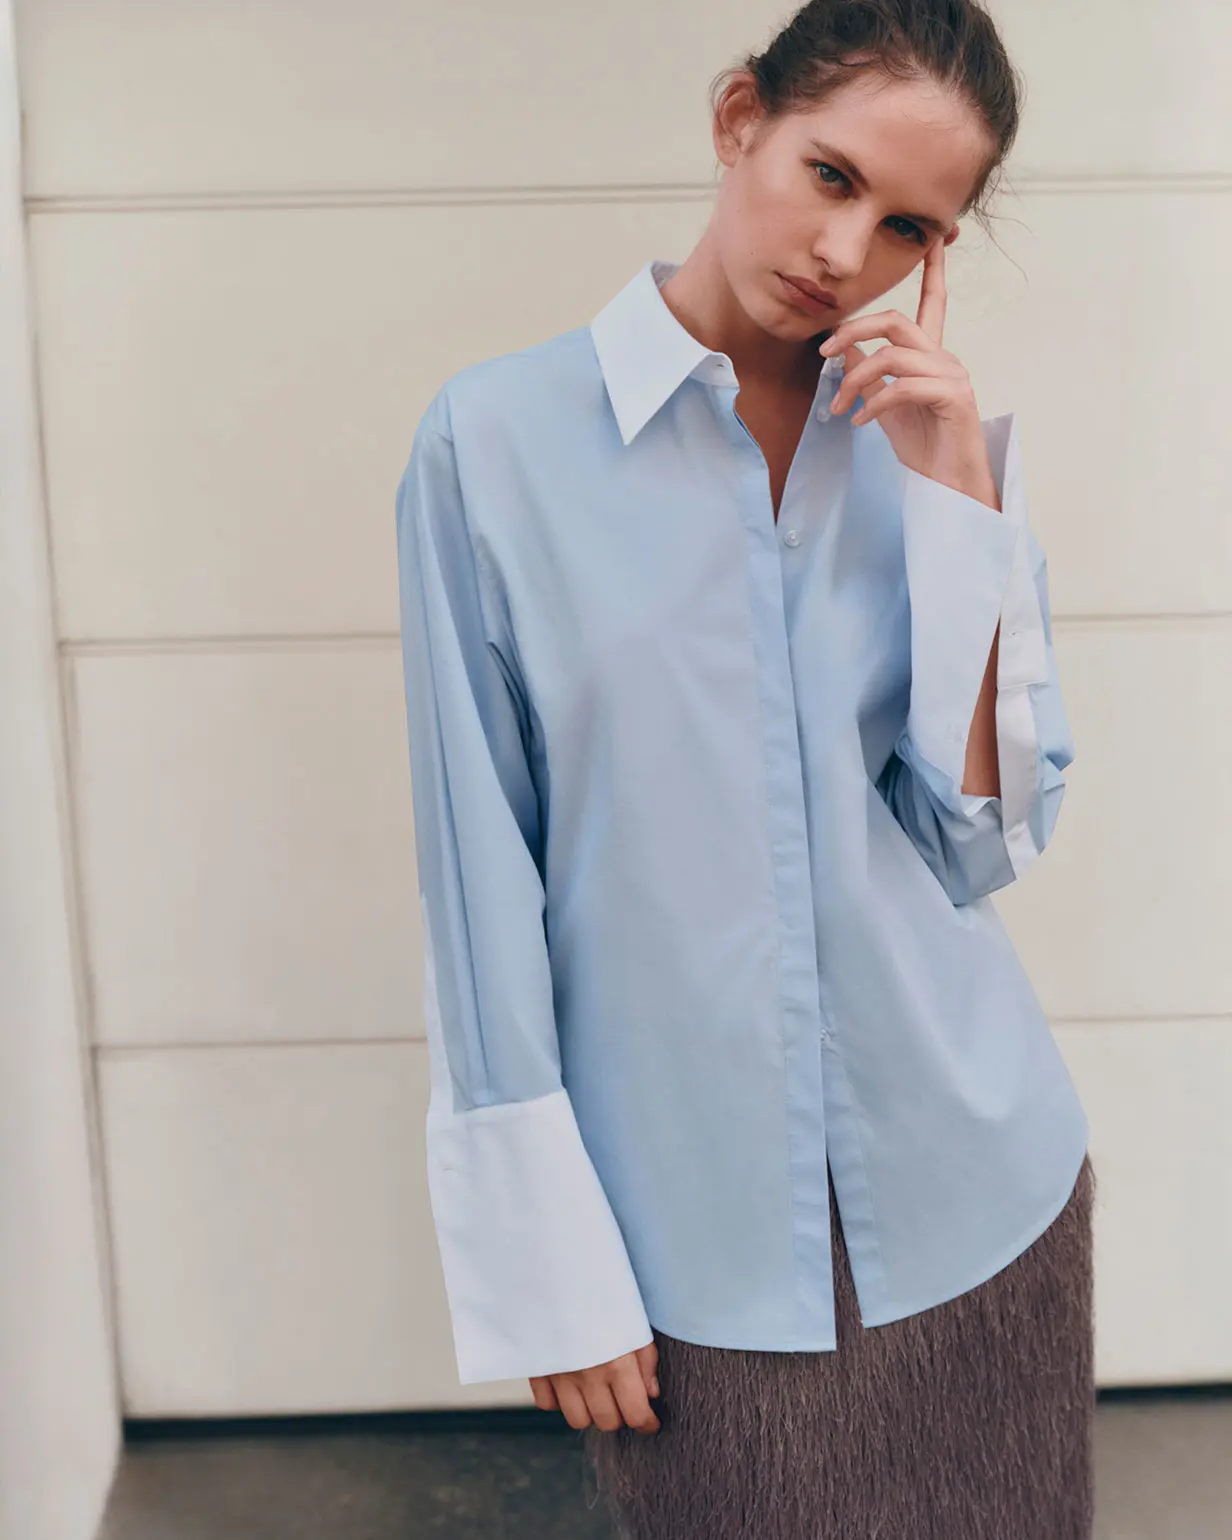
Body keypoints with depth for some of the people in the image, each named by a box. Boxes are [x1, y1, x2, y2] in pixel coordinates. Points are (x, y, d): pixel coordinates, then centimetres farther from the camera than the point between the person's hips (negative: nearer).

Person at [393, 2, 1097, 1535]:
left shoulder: (939, 442, 1)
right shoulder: (499, 437, -10)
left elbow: (992, 833, -4)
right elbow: (481, 879, -8)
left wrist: (956, 490, -12)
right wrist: (554, 1270, -6)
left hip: (973, 1181, 3)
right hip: (692, 1226, -3)